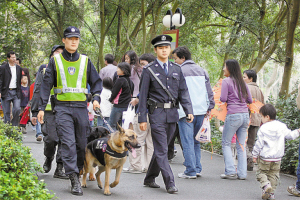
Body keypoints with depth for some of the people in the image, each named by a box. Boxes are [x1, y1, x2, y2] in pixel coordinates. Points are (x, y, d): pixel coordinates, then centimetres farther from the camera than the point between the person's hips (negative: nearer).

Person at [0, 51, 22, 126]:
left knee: (17, 109, -12)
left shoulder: (19, 68, 13)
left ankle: (14, 125, 4)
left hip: (16, 92, 3)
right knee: (6, 112, 1)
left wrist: (19, 92, 12)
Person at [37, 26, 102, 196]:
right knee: (68, 143, -12)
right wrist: (42, 107, 2)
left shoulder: (85, 61, 10)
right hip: (63, 107, -2)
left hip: (81, 107, 2)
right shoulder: (55, 61, 7)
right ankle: (74, 180, -16)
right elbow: (46, 85, 7)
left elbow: (96, 82, 14)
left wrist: (96, 98, -5)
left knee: (82, 143, 5)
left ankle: (79, 172, 24)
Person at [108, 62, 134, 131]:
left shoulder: (120, 80, -15)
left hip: (119, 106, -8)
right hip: (127, 106, 8)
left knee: (112, 125, -3)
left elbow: (114, 92, -12)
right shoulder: (130, 81, 10)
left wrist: (111, 100, 8)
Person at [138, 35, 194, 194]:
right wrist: (142, 118, -6)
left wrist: (189, 111, 0)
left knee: (161, 148, 12)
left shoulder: (176, 69, 13)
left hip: (172, 114, 5)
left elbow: (183, 92, 13)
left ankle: (150, 179, 24)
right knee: (162, 150, -8)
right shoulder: (149, 70, 0)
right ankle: (170, 183, -8)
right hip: (157, 113, -5)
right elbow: (143, 95, -1)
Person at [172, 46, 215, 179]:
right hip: (201, 110, 6)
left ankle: (190, 171, -3)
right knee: (196, 140, 16)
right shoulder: (201, 70, 14)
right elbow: (209, 91, 14)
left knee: (187, 142, -3)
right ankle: (197, 169, 15)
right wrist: (209, 107, 17)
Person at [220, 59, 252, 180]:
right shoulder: (242, 83, 13)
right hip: (245, 115, 6)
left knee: (226, 143, 6)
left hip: (233, 115, -6)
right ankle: (242, 173, 6)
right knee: (241, 145, 9)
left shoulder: (226, 81, -4)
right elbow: (250, 100, 14)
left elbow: (223, 99, -9)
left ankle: (230, 171, -3)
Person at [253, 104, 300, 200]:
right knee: (274, 175, 13)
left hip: (265, 157, -4)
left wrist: (255, 155, -1)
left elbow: (259, 144, -10)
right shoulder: (282, 127, 0)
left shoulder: (263, 129, -11)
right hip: (277, 158, 4)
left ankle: (266, 184, -17)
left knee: (261, 172, 9)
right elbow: (290, 135, 6)